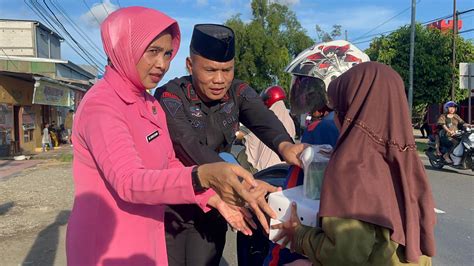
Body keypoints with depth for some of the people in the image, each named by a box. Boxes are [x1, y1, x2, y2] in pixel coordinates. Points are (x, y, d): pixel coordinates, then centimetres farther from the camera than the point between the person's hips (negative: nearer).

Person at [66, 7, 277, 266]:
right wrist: (204, 176, -48)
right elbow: (129, 181, -33)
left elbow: (169, 166, 5)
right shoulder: (100, 105, -21)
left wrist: (215, 198, -9)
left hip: (146, 239, 8)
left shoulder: (151, 104, 6)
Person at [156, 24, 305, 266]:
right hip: (169, 209, -3)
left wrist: (284, 145, -49)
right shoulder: (169, 97, -20)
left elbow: (263, 119, -26)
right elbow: (191, 147, -35)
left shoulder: (238, 93, -7)